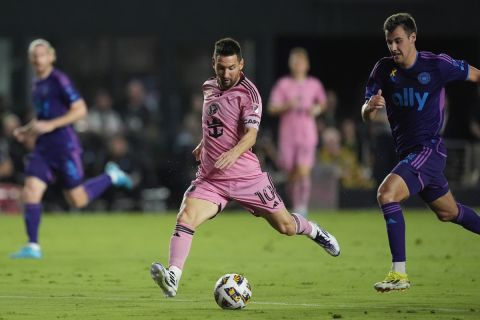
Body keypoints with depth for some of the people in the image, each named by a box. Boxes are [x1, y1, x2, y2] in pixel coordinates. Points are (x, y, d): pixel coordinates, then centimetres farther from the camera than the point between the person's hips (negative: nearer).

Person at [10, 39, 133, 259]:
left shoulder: (59, 80, -10)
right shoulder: (37, 86, 15)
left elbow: (80, 110, -15)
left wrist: (50, 125, -21)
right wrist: (26, 131, 11)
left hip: (64, 146, -7)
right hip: (43, 148, 7)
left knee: (77, 200, 0)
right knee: (31, 191, -9)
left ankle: (111, 177, 24)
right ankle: (33, 247, -8)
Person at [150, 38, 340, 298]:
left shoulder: (248, 92, -11)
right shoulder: (209, 87, 9)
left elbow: (251, 134, -24)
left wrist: (233, 153, -41)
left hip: (245, 176, -4)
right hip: (210, 178, 4)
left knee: (284, 226, 7)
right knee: (186, 216, -23)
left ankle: (312, 230, 43)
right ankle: (172, 279, -33)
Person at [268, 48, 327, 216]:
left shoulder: (314, 85, 6)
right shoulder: (283, 84, 1)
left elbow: (322, 102, 23)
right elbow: (272, 108, -3)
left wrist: (317, 108, 1)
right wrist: (287, 106, -20)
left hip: (307, 135, 0)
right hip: (287, 136, 0)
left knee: (304, 172, -16)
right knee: (292, 175, 5)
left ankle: (302, 207, -14)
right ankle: (295, 205, 23)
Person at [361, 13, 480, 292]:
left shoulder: (438, 65, -13)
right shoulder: (384, 69, -1)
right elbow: (367, 116, -5)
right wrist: (371, 107, -29)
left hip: (430, 148, -7)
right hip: (407, 151, 7)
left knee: (387, 193, -26)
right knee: (448, 212, 22)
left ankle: (399, 273, -25)